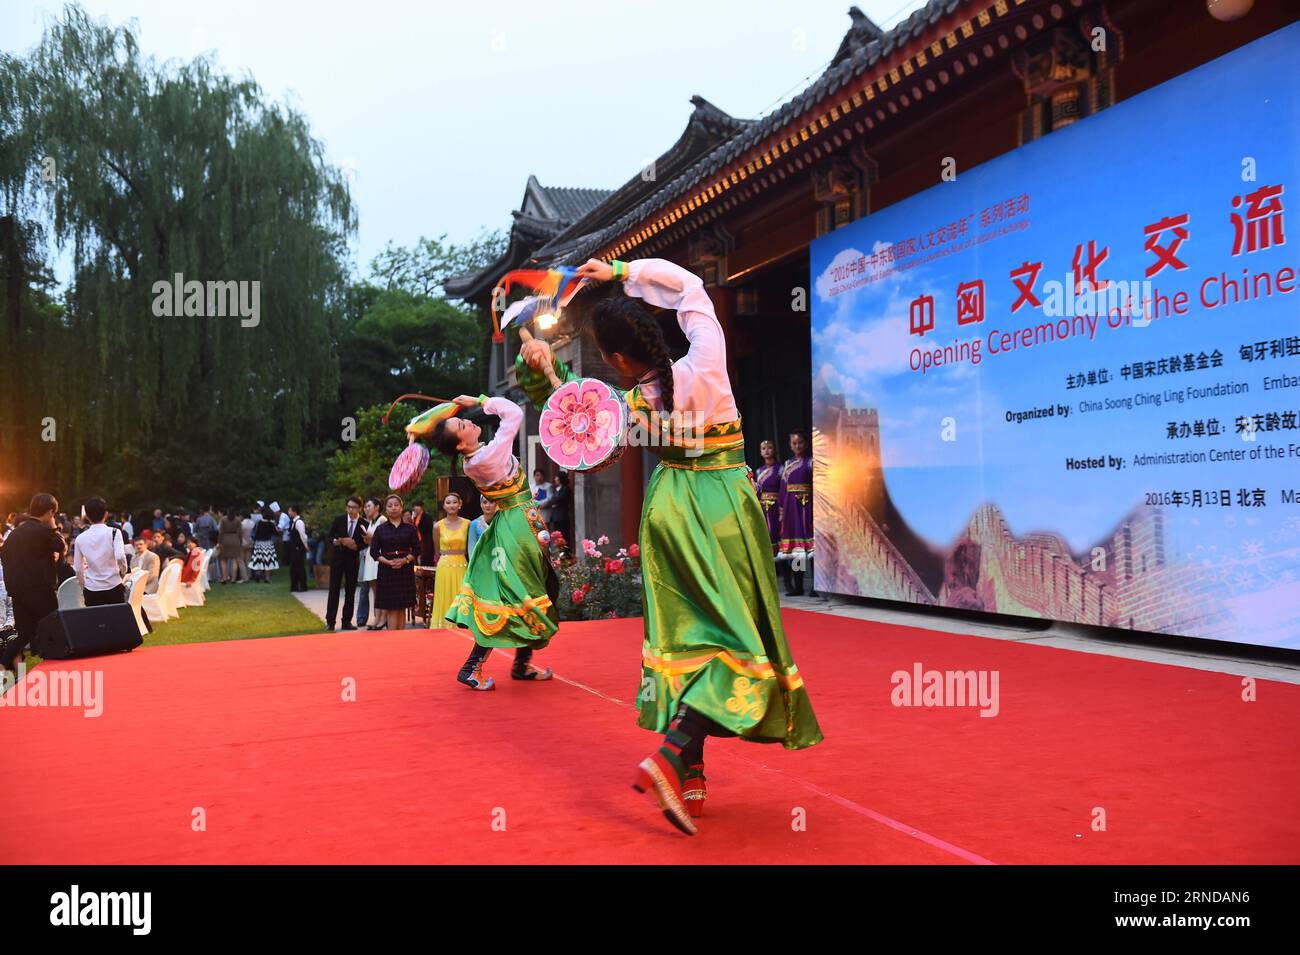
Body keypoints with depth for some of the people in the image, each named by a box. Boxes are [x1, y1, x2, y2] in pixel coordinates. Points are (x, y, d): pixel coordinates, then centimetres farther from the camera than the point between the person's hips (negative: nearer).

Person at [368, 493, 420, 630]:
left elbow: (416, 550, 4)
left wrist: (405, 560, -14)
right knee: (391, 608, -3)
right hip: (387, 571, -1)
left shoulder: (410, 528, 6)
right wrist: (388, 562, -14)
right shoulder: (380, 529, 5)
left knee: (402, 608, 4)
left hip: (405, 570, 1)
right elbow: (374, 551, 1)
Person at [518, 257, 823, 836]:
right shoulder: (705, 367, -16)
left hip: (670, 508, 3)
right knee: (736, 635, 3)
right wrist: (620, 273, -1)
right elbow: (689, 285, -3)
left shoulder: (629, 406, -12)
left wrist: (538, 369, -8)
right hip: (724, 510, -3)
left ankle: (690, 777, 15)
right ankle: (670, 758, -11)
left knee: (689, 634, 12)